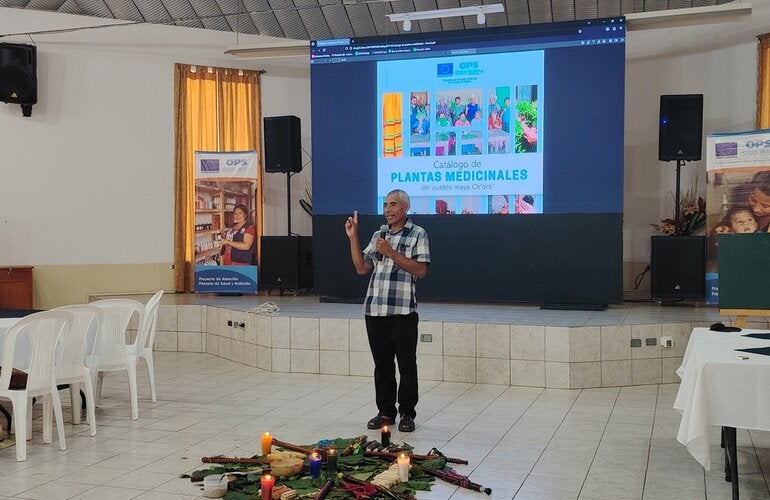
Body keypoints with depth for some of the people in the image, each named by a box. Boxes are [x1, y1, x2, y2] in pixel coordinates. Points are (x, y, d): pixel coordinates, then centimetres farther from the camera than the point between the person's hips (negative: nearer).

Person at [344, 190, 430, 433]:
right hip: (374, 310, 5)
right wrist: (353, 237, 6)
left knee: (406, 365, 2)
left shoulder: (417, 234, 0)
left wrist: (391, 252, -14)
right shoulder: (379, 235, 17)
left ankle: (407, 414, 13)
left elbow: (420, 270, -10)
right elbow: (361, 268, 13)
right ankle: (385, 412, 21)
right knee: (382, 365, 11)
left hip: (403, 311, -5)